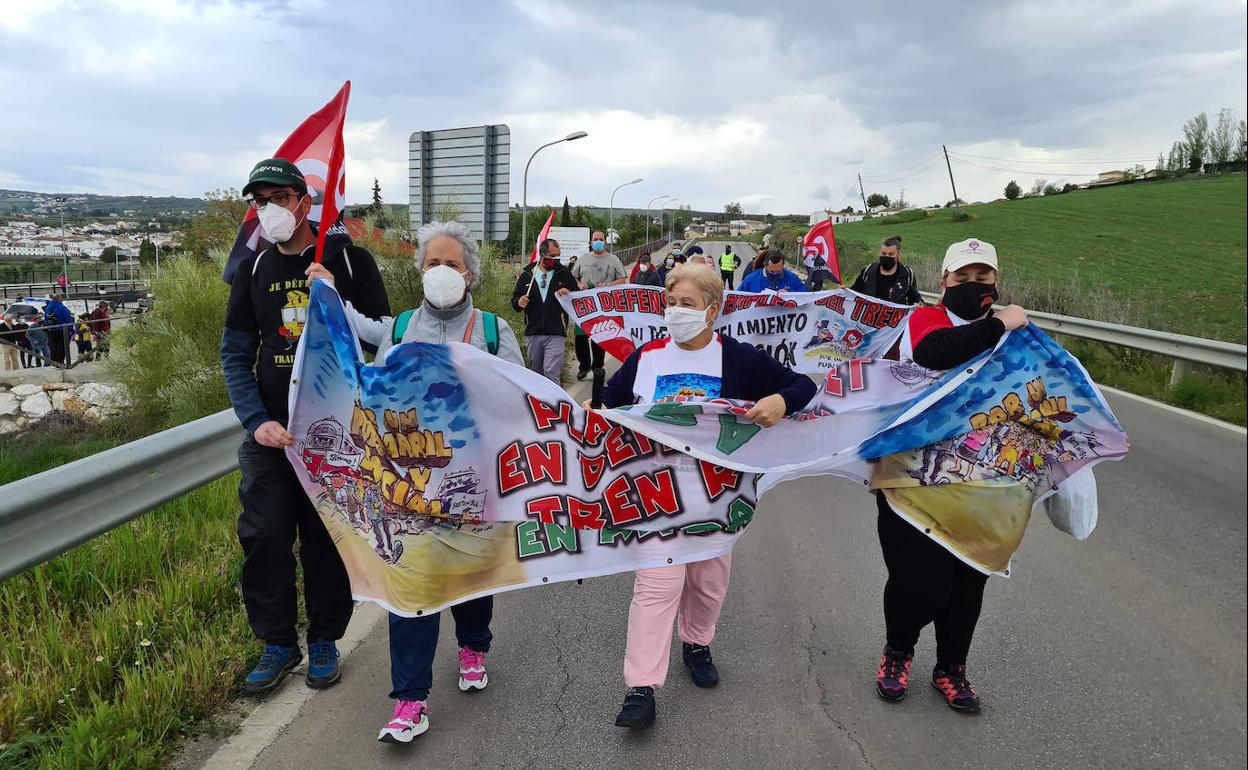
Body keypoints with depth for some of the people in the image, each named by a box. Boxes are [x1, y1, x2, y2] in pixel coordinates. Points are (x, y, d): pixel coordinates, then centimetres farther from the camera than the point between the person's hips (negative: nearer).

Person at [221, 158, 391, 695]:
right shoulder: (253, 270, 8)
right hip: (270, 433, 3)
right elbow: (235, 354, 8)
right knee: (265, 537, 1)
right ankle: (278, 643, 20)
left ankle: (324, 640, 24)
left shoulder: (349, 260, -1)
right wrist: (257, 422, -5)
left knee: (328, 539, 6)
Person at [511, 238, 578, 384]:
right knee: (536, 372, 15)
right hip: (533, 332, 3)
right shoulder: (526, 274, 7)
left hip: (556, 334, -3)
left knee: (552, 373, -13)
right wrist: (519, 302, -10)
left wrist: (569, 294, -13)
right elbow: (515, 299, 13)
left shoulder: (564, 274, 3)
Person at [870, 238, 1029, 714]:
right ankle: (898, 652, 28)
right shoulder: (923, 320, -6)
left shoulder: (1011, 332, 9)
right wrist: (998, 325, -20)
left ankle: (951, 668, 39)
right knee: (920, 583, -4)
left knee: (968, 582, 15)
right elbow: (935, 353, -29)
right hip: (914, 478, -5)